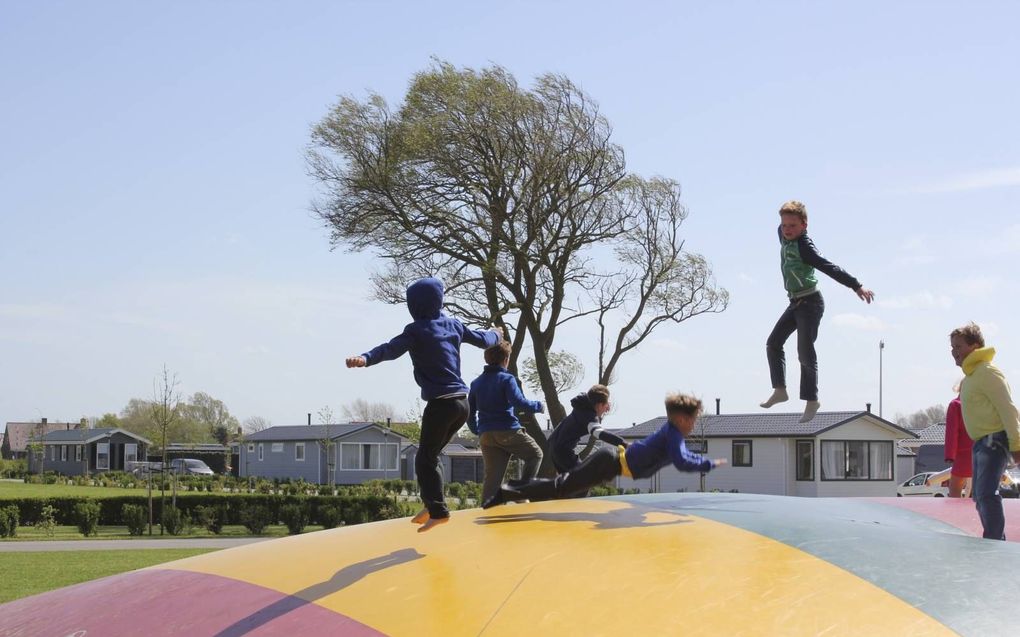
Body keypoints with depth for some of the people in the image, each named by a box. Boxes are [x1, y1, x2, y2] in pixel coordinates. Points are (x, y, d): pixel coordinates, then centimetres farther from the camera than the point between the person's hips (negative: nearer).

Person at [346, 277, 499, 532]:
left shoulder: (417, 330, -8)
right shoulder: (453, 324, 12)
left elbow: (391, 349, -26)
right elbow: (482, 339, 27)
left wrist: (365, 358, -40)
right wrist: (496, 335, 49)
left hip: (440, 404, -7)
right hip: (462, 403, 7)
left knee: (425, 459, -2)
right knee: (430, 455, 18)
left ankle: (437, 510, -11)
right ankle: (431, 505, 14)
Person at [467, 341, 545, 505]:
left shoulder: (476, 383, 15)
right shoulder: (506, 379, -5)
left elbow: (470, 412, 17)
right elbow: (519, 402, -19)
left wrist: (476, 431, 30)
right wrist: (538, 406, -3)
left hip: (486, 435, 6)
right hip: (508, 431, -5)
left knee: (492, 477, 6)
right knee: (535, 454, 15)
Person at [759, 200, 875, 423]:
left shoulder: (804, 247, -22)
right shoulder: (784, 237, 1)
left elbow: (830, 268, -30)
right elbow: (783, 227, 26)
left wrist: (856, 286, -34)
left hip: (809, 302, -9)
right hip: (795, 303, 9)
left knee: (805, 352, -8)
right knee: (773, 343, 10)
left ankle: (812, 400, 1)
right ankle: (780, 390, 16)